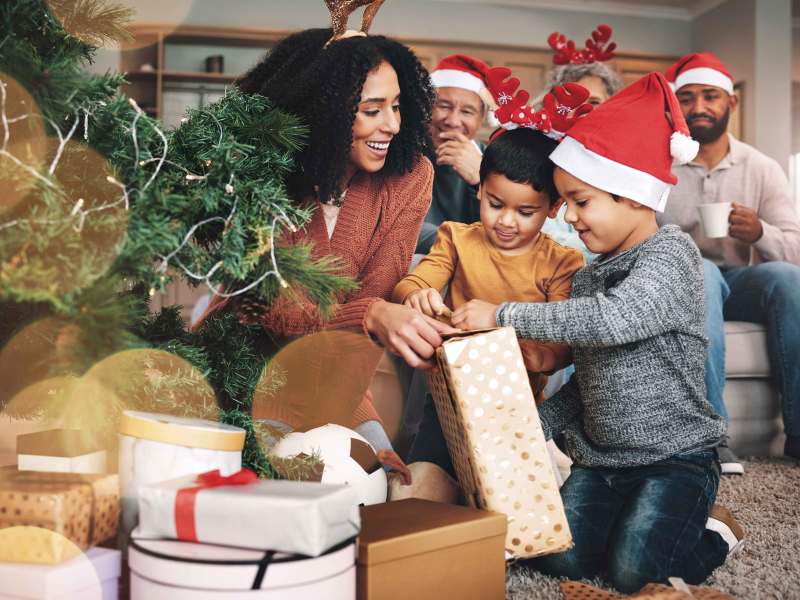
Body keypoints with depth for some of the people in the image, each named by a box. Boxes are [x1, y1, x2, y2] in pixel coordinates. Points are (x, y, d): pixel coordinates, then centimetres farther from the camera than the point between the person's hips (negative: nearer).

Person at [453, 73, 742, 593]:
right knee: (560, 558, -7)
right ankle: (646, 519, 19)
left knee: (632, 571, -17)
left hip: (674, 457, -6)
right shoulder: (590, 276, 11)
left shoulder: (672, 252, -13)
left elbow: (613, 318, -33)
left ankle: (715, 534, 13)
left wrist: (504, 315, -30)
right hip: (600, 458, 7)